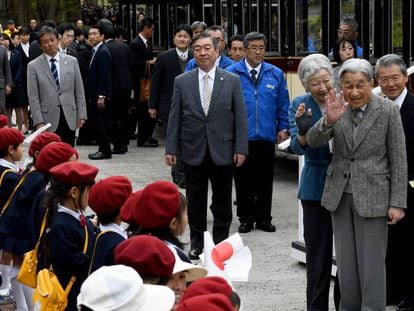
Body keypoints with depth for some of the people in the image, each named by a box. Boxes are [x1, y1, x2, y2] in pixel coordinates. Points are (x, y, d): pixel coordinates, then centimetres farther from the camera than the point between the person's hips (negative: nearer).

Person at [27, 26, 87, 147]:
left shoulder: (72, 61, 8)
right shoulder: (34, 66, 1)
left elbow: (79, 91, 9)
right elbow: (33, 97, -2)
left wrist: (81, 114, 3)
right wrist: (38, 121, -9)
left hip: (69, 118, 2)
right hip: (48, 119, -2)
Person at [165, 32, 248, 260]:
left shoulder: (232, 81, 1)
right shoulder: (182, 82, 3)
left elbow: (240, 117, 0)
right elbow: (174, 118, 3)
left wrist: (241, 148, -6)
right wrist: (171, 148, -2)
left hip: (223, 151, -1)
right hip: (193, 151, 1)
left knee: (222, 202, 7)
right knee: (195, 202, 8)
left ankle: (221, 244, 18)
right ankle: (197, 245, 18)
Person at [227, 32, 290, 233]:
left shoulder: (276, 74, 5)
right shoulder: (232, 73, -2)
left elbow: (283, 105, 11)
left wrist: (283, 128, 6)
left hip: (267, 135, 2)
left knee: (265, 179, 9)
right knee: (243, 179, 6)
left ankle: (264, 218, 19)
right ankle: (246, 218, 16)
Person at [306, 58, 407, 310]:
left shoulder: (388, 111, -9)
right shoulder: (337, 107, -1)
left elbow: (399, 160, -6)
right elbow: (313, 142, -8)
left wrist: (398, 203, -10)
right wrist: (329, 120, -29)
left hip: (372, 196, -4)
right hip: (340, 194, 4)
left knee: (371, 263, 0)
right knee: (345, 262, 13)